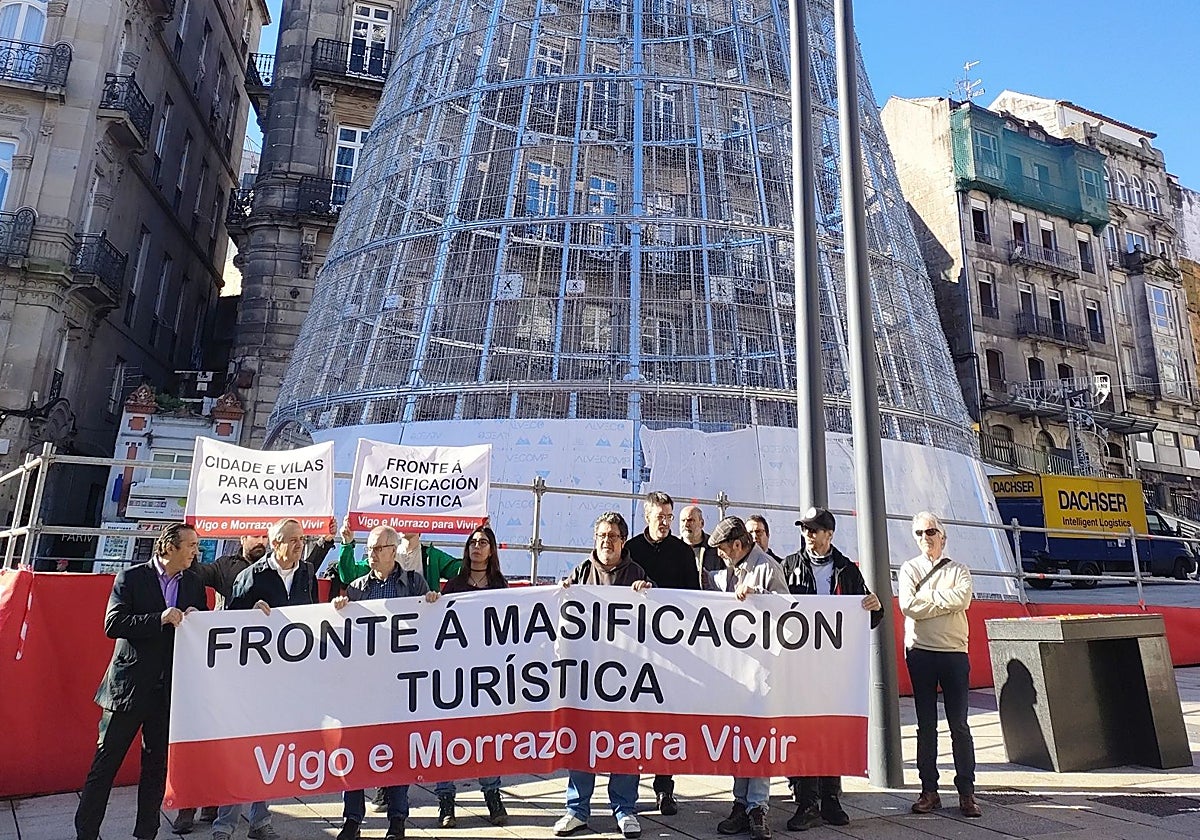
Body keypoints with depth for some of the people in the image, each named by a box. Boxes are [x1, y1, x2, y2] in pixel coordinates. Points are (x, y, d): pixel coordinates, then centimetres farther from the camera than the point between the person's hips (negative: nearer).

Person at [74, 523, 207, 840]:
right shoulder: (131, 577, -4)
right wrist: (160, 619, -23)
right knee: (105, 762, 5)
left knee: (157, 765, 11)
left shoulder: (193, 584, 8)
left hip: (170, 689, 4)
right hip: (129, 685, -3)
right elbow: (113, 625, -12)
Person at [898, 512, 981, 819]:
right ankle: (929, 791, 14)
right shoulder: (909, 569, 7)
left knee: (959, 724, 3)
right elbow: (908, 606, -10)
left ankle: (966, 792, 11)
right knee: (926, 725, 6)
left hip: (954, 652, 0)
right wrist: (946, 601, -8)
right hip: (920, 652, 0)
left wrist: (928, 597, -10)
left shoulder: (958, 569, 7)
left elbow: (963, 598, -14)